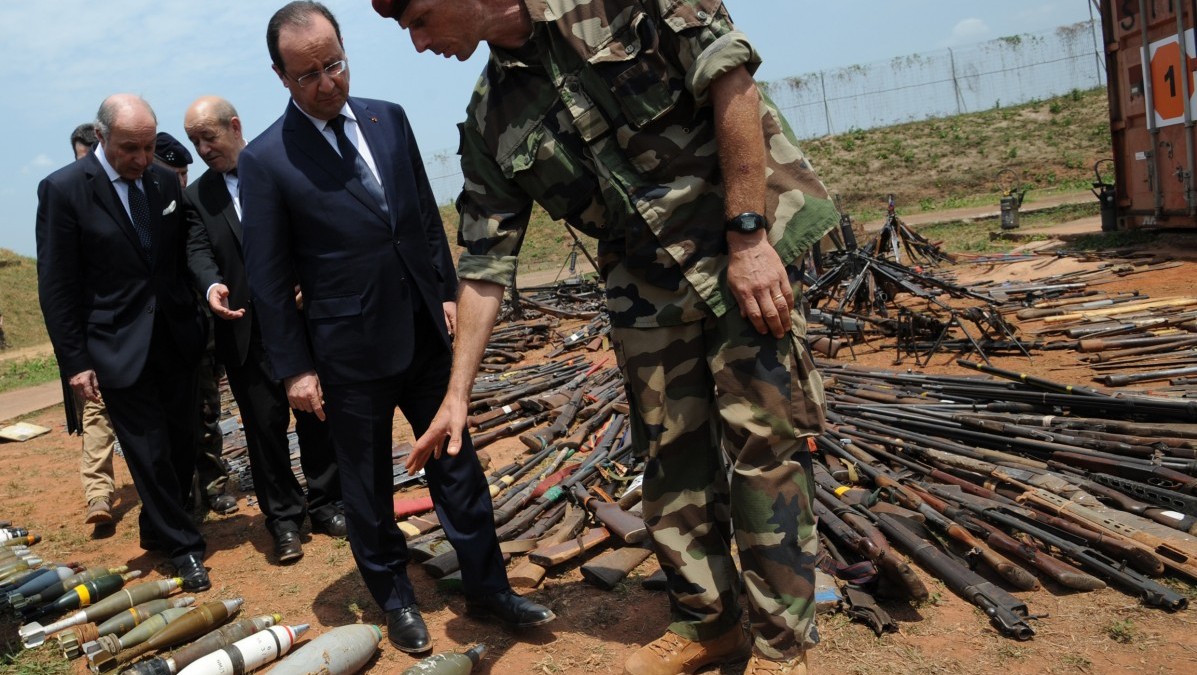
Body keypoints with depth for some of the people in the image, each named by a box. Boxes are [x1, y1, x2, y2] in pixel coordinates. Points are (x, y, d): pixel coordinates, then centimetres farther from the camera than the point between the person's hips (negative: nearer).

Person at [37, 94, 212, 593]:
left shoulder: (165, 182, 3)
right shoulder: (63, 189, -9)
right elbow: (56, 286, -7)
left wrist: (196, 320, 6)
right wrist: (74, 361, -8)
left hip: (176, 339, 4)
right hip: (118, 348, -4)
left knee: (182, 444, 11)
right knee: (149, 454, 2)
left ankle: (159, 528, 34)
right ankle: (181, 546, 19)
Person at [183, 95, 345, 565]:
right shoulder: (197, 196, 10)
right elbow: (198, 250, -2)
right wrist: (211, 286, -24)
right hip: (246, 331, 2)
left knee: (317, 415, 8)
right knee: (265, 424, 5)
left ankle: (325, 504, 25)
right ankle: (283, 520, 18)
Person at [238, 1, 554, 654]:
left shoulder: (389, 118, 4)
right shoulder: (265, 160, -9)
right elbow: (268, 278, -6)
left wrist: (446, 290, 7)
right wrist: (294, 368, -6)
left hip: (424, 332, 4)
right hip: (350, 351, -4)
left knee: (457, 463, 12)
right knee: (367, 485, 12)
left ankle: (487, 587, 27)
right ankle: (395, 600, 32)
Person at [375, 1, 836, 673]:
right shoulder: (491, 120, 5)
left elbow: (728, 70, -14)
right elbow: (485, 262, 7)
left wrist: (747, 233, -18)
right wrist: (457, 394, 5)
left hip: (750, 244, -5)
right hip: (646, 285, 5)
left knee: (764, 440, -2)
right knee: (672, 456, 9)